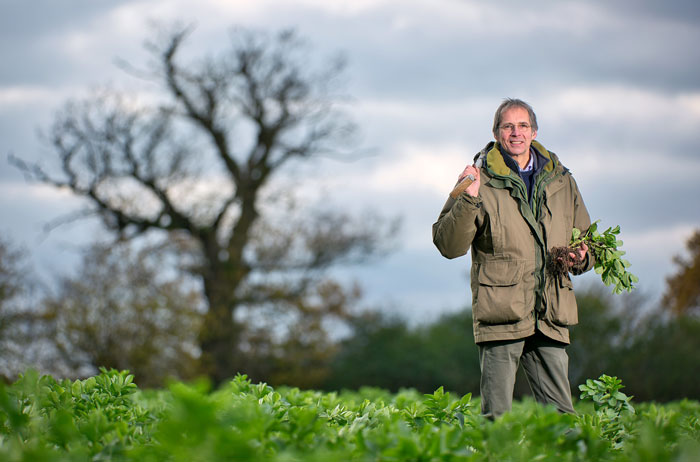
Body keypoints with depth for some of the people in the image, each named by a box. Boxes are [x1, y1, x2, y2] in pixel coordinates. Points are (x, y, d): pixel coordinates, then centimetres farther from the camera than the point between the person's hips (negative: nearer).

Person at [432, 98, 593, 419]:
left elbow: (586, 238, 25)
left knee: (561, 414, 4)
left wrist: (581, 258, 3)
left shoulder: (561, 181, 15)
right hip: (501, 314, -4)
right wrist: (467, 200, -19)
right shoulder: (481, 180, 1)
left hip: (550, 320, 4)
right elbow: (448, 245, -6)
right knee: (497, 418, -4)